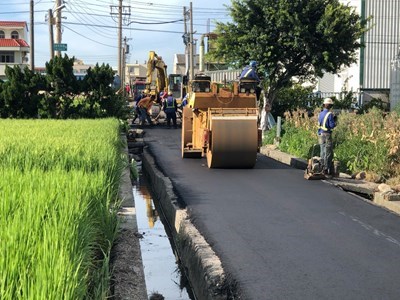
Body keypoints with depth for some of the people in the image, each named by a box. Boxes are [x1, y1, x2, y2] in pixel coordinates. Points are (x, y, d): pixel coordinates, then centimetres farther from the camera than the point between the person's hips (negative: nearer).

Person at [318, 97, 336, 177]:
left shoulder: (320, 114, 10)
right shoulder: (329, 114, -12)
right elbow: (332, 125, -13)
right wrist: (335, 122, 5)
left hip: (320, 135, 7)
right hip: (327, 135, -7)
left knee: (322, 153, 12)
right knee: (328, 153, -3)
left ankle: (322, 169, 14)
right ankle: (326, 170, -5)